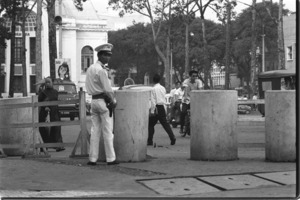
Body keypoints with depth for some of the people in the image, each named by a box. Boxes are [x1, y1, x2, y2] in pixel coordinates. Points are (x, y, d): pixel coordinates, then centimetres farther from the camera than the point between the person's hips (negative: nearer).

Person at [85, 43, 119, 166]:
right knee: (107, 131, -2)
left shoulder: (90, 68, 14)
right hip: (103, 100, -8)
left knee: (95, 131, 8)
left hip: (93, 100, 8)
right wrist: (113, 101, -4)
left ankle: (92, 158, 6)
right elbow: (107, 88, -15)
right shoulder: (101, 70, -14)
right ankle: (110, 159, 1)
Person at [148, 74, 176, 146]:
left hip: (156, 108, -6)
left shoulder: (153, 89, -10)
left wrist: (152, 111, -12)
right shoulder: (163, 88, 8)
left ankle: (150, 141, 5)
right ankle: (172, 138, 0)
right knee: (165, 124, 9)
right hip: (162, 107, 6)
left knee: (151, 124, 5)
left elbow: (153, 101, -14)